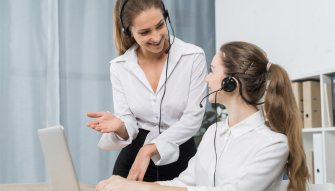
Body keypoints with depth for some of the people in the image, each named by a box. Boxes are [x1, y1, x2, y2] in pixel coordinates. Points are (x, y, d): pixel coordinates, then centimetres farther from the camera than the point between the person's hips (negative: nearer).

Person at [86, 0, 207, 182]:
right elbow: (129, 124, -3)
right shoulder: (119, 67, -3)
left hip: (179, 159, -1)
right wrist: (119, 126, -27)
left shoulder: (193, 56, -10)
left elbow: (193, 117, -12)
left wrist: (148, 150, -18)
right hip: (132, 160, 1)